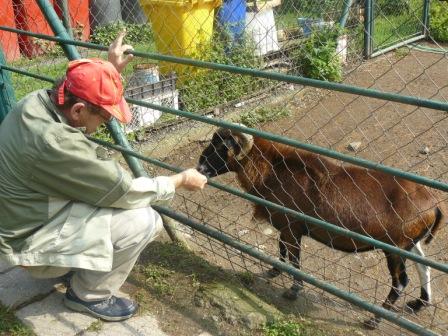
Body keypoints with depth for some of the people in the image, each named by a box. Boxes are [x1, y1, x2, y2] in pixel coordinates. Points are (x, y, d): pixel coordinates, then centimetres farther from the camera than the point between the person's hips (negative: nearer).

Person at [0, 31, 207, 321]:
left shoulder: (39, 100, -9)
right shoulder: (54, 142, -35)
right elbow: (123, 191, -24)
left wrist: (112, 70, 9)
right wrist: (181, 180, -11)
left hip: (30, 214, 9)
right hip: (33, 238, -9)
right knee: (145, 222, -19)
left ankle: (75, 262, 21)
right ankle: (87, 295, 4)